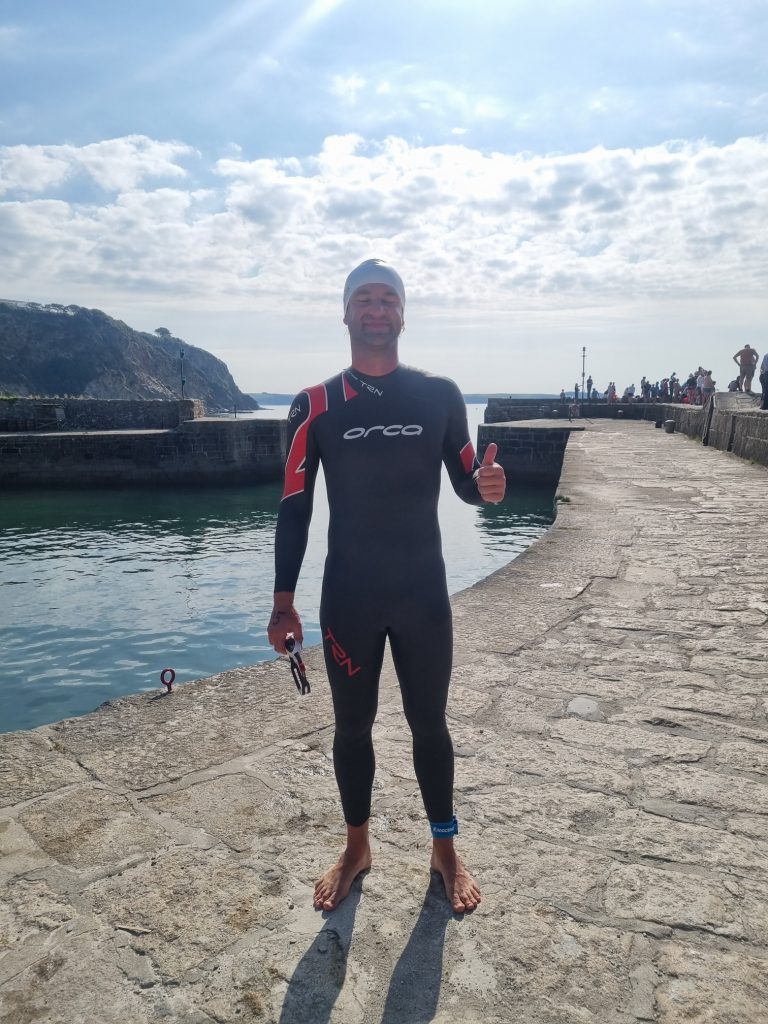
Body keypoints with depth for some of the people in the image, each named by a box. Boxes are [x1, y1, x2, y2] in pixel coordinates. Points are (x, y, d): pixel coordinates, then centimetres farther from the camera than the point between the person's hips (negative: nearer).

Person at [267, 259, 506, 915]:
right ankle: (357, 848, 35)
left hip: (424, 593, 0)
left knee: (429, 722, 12)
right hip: (348, 596, 0)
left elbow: (464, 483, 5)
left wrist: (486, 485, -20)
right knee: (352, 726, 13)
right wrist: (284, 603, -4)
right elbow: (294, 509, -1)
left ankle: (446, 850, 32)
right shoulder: (315, 406, -3)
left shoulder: (439, 395, -1)